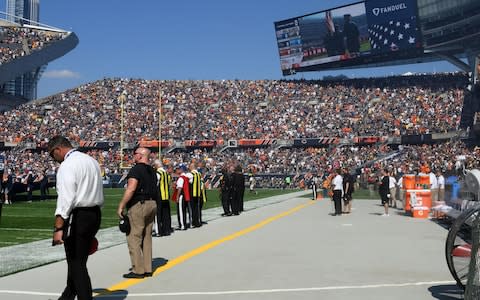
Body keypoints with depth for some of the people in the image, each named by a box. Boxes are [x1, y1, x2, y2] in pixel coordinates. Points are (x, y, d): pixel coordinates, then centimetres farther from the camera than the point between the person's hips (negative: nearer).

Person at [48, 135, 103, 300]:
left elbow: (65, 200, -21)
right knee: (79, 260, 19)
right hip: (95, 214, 9)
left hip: (77, 217, -9)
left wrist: (58, 228, -23)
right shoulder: (91, 161, 14)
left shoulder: (67, 165, -13)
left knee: (76, 264, 0)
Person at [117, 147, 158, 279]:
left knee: (134, 238, -4)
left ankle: (138, 270, -4)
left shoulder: (136, 169, -11)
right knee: (147, 238, 13)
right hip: (152, 204, 9)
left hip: (138, 205, -9)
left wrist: (121, 206, -17)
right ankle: (147, 269, 16)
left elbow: (131, 189, -20)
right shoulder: (152, 171, 15)